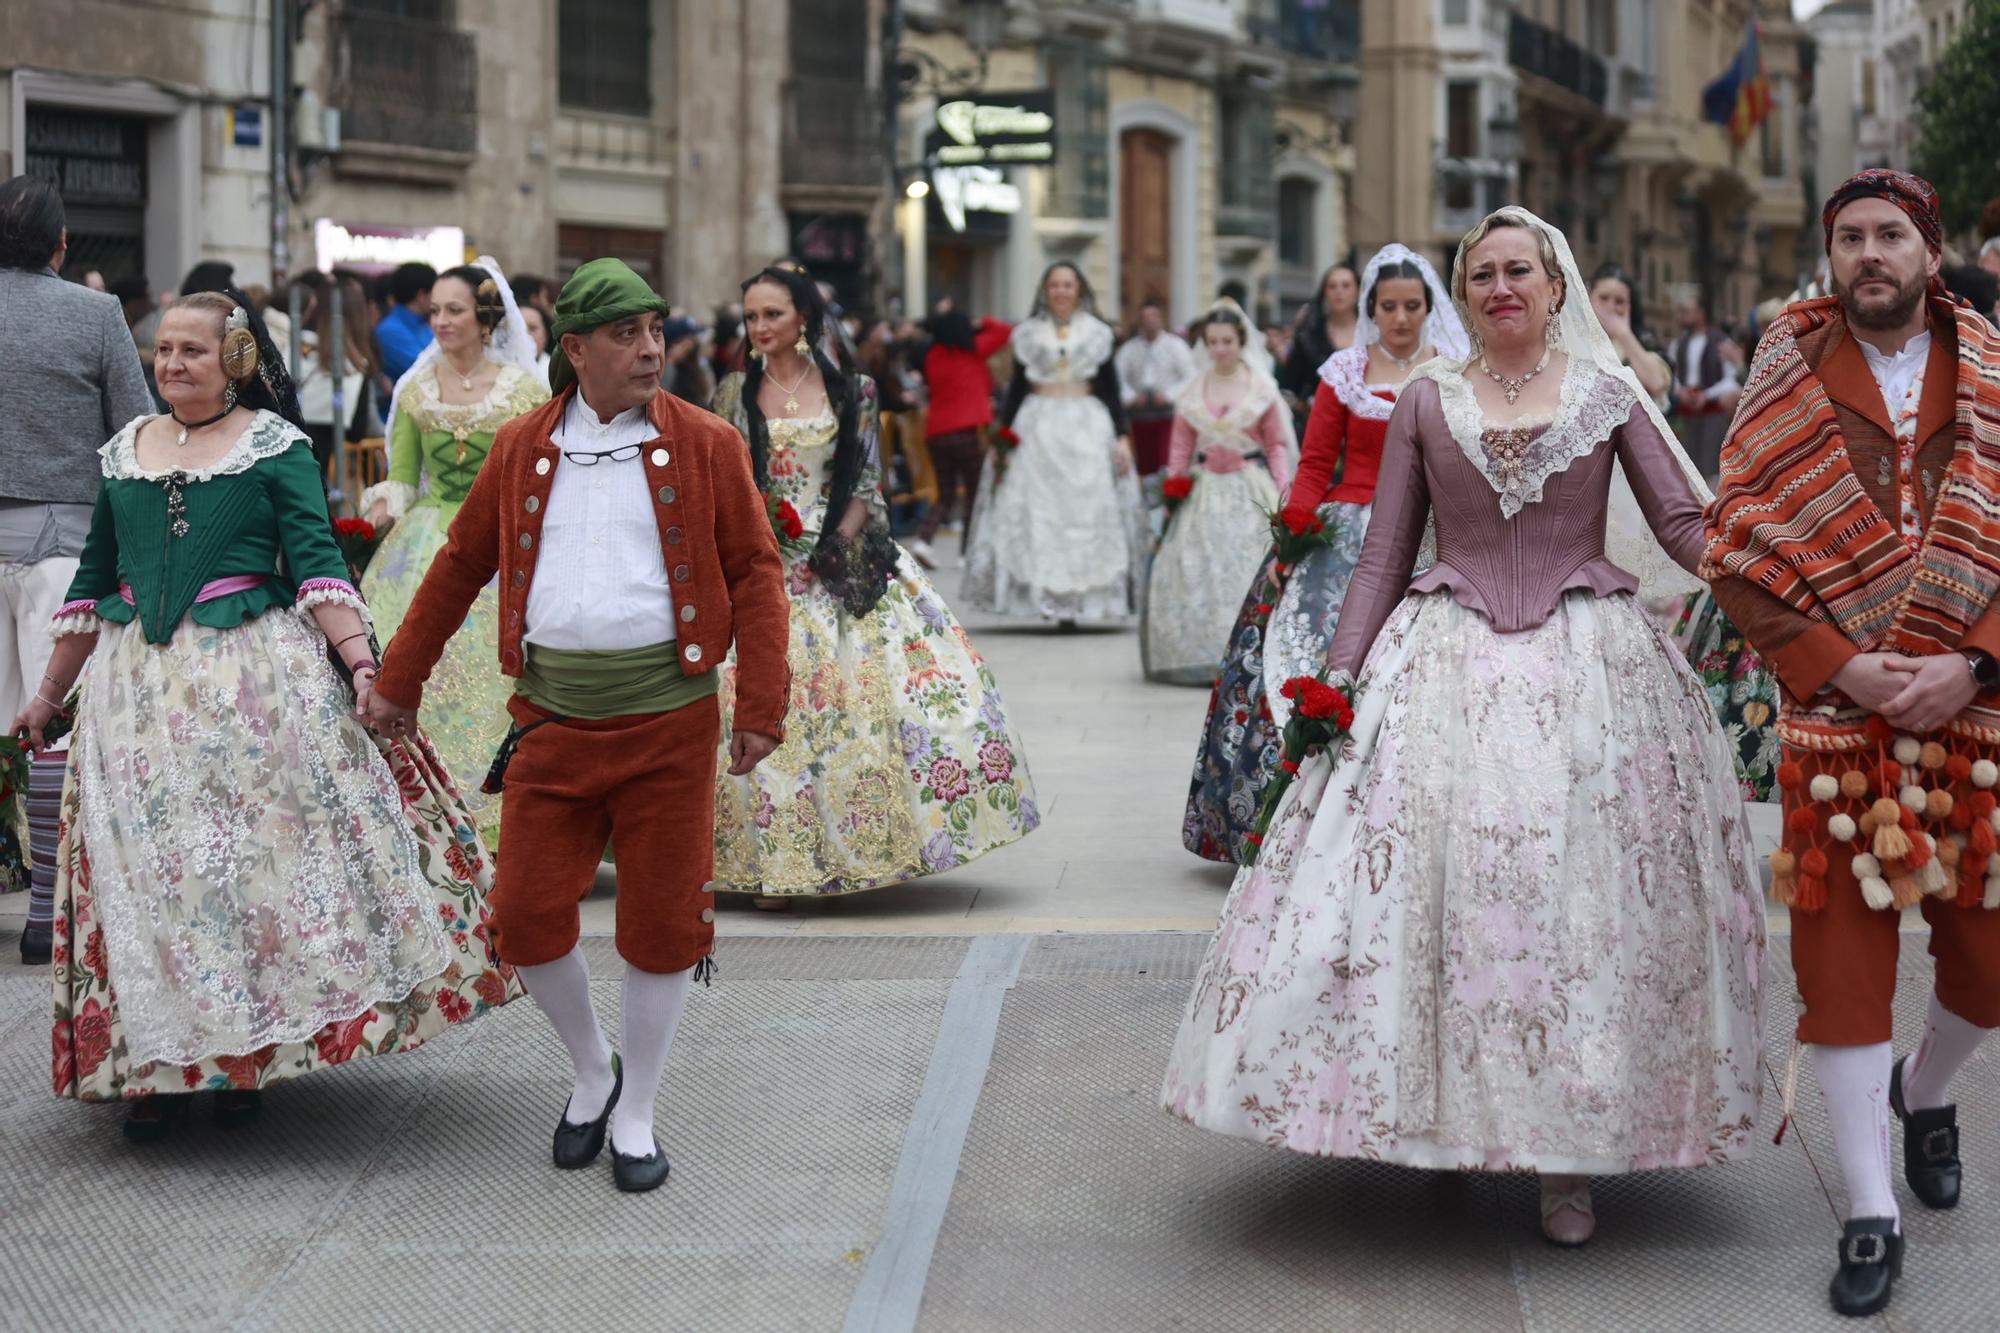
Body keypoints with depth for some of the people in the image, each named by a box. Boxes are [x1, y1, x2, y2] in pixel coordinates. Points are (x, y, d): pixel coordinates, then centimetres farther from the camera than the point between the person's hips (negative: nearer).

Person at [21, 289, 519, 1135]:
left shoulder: (275, 447, 0)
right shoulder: (124, 450, 12)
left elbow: (317, 562, -8)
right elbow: (92, 583, 18)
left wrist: (362, 663, -21)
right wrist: (49, 695, 20)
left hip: (256, 677, -4)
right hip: (139, 685, 4)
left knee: (258, 854, -1)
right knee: (144, 868, 3)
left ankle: (245, 1058, 12)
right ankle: (154, 1060, 13)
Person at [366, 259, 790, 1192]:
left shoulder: (704, 446, 1)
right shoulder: (521, 449, 8)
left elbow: (756, 575, 0)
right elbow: (460, 567, 16)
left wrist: (759, 708, -7)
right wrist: (398, 683, 18)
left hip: (669, 719, -2)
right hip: (553, 719, 2)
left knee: (662, 923, 3)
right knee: (528, 917, 0)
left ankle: (636, 1116, 20)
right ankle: (593, 1069, 27)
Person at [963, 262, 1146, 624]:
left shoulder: (1096, 333, 8)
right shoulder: (1029, 333, 9)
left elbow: (1111, 388, 8)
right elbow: (1017, 387, 11)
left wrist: (1122, 436, 0)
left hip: (1087, 430, 0)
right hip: (1037, 429, 0)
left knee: (1087, 510, -5)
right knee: (1037, 512, -7)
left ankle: (1078, 598, -3)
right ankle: (1042, 592, -6)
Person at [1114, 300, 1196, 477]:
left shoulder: (1176, 345, 6)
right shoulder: (1129, 348, 12)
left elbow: (1190, 378, 0)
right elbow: (1118, 377, 5)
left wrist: (1169, 395, -12)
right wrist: (1130, 396, -12)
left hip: (1168, 412, -3)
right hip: (1138, 414, 3)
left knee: (1166, 463, -14)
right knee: (1143, 465, 2)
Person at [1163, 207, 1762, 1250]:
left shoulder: (1609, 393, 5)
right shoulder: (1426, 399, 7)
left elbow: (1685, 523, 0)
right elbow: (1383, 555, 8)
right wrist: (1339, 676, 0)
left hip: (1587, 669, -1)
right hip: (1449, 666, 1)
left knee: (1582, 893, -3)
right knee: (1429, 880, -4)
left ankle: (1566, 1155, 6)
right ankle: (1432, 1116, 14)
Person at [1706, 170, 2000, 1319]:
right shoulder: (1790, 382, 2)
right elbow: (1738, 555, -2)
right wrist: (1841, 665, -12)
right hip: (1836, 720, -1)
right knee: (1842, 956, -1)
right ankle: (1873, 1218, 9)